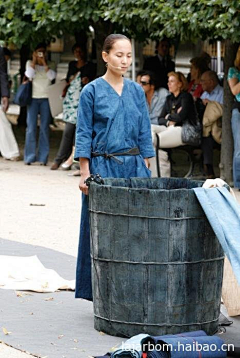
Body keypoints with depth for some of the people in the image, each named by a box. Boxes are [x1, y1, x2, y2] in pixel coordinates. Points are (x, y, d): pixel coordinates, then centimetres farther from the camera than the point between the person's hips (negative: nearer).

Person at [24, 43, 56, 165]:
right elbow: (29, 75, -9)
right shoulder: (30, 63, 8)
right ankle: (29, 157, -2)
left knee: (44, 128, -2)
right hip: (33, 98, 0)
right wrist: (34, 61, -8)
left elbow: (51, 76, -10)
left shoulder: (50, 65, 8)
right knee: (31, 127, -6)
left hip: (46, 99, 0)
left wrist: (44, 62, -11)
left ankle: (42, 157, 1)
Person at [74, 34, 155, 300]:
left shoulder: (136, 91, 9)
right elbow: (83, 135, -2)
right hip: (103, 166, -3)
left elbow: (144, 133, 13)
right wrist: (85, 174, -7)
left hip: (133, 166, 4)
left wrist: (145, 169, 8)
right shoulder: (92, 91, -2)